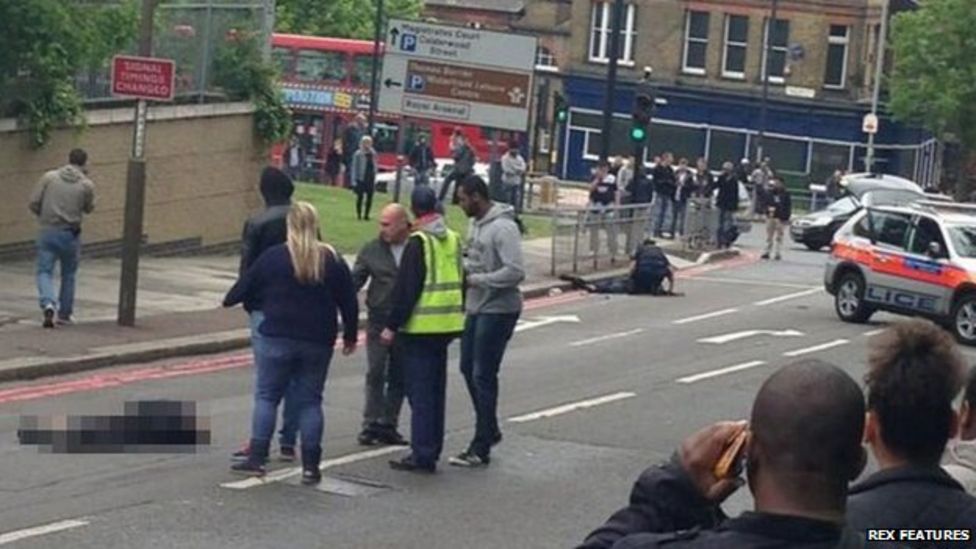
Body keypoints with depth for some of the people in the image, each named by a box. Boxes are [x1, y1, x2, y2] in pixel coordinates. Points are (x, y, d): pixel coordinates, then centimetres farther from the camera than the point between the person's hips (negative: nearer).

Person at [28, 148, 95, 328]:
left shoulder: (49, 177, -3)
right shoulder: (86, 185, -5)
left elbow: (33, 204, -4)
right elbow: (89, 208, 11)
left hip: (48, 232, 0)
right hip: (71, 234, 0)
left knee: (44, 271, 4)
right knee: (68, 275, 15)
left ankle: (48, 304, -21)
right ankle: (64, 314, 20)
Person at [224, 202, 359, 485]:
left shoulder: (273, 257, -4)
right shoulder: (332, 260, 1)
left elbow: (246, 286, 7)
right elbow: (349, 302, 4)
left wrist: (229, 300, 28)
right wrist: (350, 335, 17)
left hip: (278, 338, -2)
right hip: (317, 342, 2)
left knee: (266, 396, 7)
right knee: (310, 400, 7)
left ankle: (257, 458, -1)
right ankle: (310, 466, 4)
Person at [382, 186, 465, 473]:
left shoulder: (419, 242, -13)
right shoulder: (454, 239, 10)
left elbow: (406, 288, -16)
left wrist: (393, 326, -11)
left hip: (421, 327, -7)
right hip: (447, 325, 7)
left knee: (420, 392, -4)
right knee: (436, 390, 15)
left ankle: (422, 455, -5)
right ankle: (430, 451, 20)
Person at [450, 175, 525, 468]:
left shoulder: (503, 228, -19)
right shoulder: (475, 224, 10)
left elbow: (515, 272, -26)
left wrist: (475, 280, -22)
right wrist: (464, 268, 0)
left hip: (497, 311, -9)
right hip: (476, 308, 9)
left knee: (483, 376, -4)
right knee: (469, 369, 16)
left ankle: (481, 448, 3)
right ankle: (490, 429, 33)